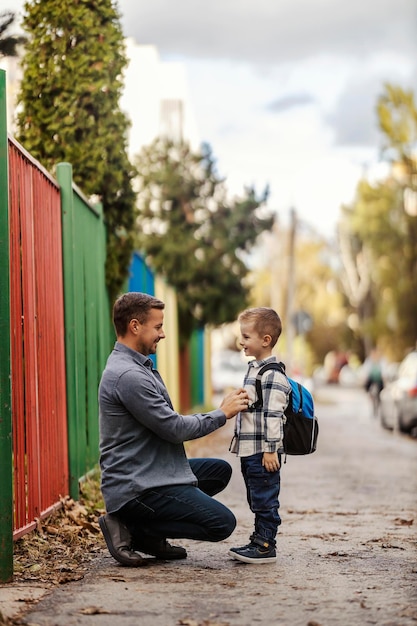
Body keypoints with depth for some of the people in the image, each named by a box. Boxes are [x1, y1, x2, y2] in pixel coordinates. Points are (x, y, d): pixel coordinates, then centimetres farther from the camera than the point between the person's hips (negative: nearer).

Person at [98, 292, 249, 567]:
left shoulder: (137, 367, 14)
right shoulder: (127, 375, -21)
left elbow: (169, 423, 18)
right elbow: (175, 429, -18)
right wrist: (222, 413, -6)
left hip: (152, 474, 11)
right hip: (136, 487, -11)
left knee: (220, 470, 24)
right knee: (223, 523, -13)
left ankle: (151, 535, 12)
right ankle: (129, 529, -5)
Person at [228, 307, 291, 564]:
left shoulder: (272, 376, -17)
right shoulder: (254, 369, 15)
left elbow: (273, 415, -21)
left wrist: (270, 449, -22)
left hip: (264, 452, -10)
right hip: (249, 450, 10)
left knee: (265, 499, -3)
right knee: (256, 499, 16)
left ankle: (266, 545, 2)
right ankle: (259, 540, 24)